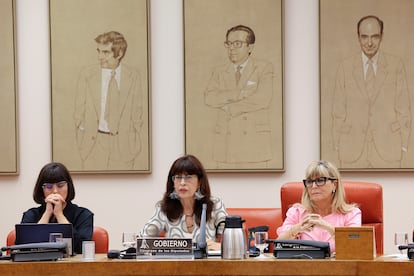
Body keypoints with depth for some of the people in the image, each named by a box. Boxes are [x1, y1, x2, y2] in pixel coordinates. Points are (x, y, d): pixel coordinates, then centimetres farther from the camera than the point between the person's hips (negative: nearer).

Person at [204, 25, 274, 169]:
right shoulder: (220, 72, 11)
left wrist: (230, 107, -9)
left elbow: (263, 99, -15)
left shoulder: (264, 68, 1)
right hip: (226, 144, 3)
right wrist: (240, 93, -18)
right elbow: (209, 98, -7)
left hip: (254, 142, -3)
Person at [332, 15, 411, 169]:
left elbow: (403, 108, 5)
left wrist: (403, 146, 1)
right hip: (352, 151, 1)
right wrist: (338, 147, 3)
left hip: (387, 150, -1)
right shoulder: (345, 68, 6)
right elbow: (338, 111, 8)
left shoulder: (395, 66, 4)